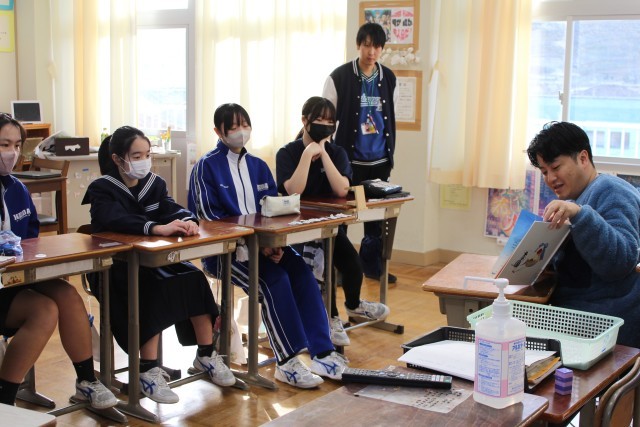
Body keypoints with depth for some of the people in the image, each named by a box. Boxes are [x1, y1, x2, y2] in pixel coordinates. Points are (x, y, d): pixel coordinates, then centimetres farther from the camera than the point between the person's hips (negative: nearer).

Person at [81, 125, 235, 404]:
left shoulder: (154, 184, 9)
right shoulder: (102, 190, -9)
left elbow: (172, 209, -7)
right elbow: (117, 221, -29)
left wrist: (187, 221, -32)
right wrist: (158, 228, -45)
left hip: (152, 258, 6)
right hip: (114, 267, -6)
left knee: (195, 279, -17)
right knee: (154, 290, -32)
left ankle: (206, 356, -4)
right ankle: (149, 372, -26)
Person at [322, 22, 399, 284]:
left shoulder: (388, 78, 7)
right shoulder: (340, 77, -6)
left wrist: (390, 153, 14)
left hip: (379, 161, 4)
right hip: (349, 160, -4)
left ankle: (372, 263, 24)